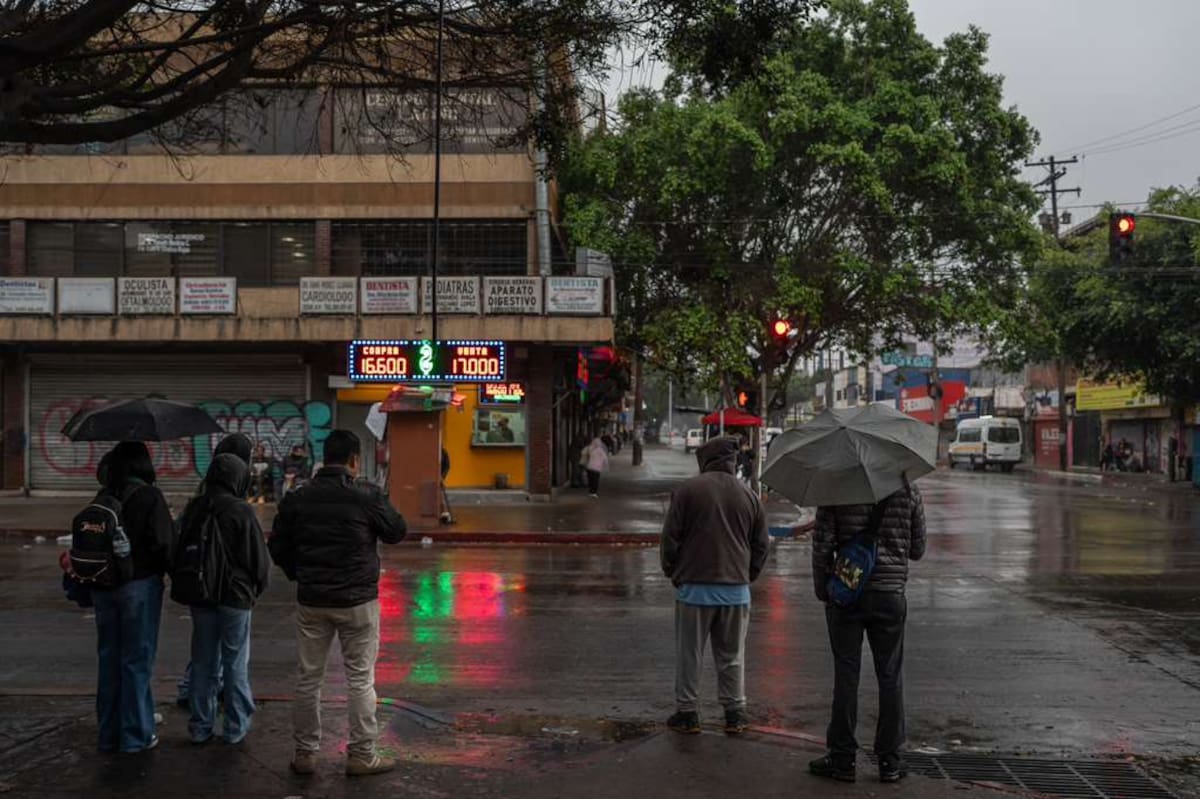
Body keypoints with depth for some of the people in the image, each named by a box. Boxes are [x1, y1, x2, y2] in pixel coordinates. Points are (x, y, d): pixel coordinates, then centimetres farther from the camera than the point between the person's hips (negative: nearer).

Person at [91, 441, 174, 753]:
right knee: (137, 660, 4)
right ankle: (136, 735, 10)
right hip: (140, 585, -5)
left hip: (103, 587, 5)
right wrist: (173, 573, 1)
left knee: (109, 658, 14)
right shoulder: (150, 497, -13)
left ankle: (109, 733, 23)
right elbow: (163, 543, -16)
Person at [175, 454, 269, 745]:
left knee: (203, 661, 12)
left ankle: (201, 726, 18)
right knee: (235, 663, 6)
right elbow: (259, 558, -9)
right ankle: (236, 727, 12)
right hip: (235, 595, -5)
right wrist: (256, 589, 8)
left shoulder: (193, 509, 2)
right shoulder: (242, 512, -14)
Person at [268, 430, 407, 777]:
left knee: (308, 678, 13)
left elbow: (278, 547, 4)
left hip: (311, 601, 3)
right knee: (360, 680, 6)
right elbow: (397, 531, 0)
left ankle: (305, 753, 20)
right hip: (357, 601, -3)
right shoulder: (366, 496, -13)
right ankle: (362, 755, 11)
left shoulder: (297, 499, -2)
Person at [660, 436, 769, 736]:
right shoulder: (748, 495, 6)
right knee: (732, 655, 12)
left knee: (688, 654, 8)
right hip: (736, 589, 3)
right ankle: (735, 713, 16)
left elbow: (670, 537, -3)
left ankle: (686, 712, 13)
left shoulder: (688, 490, -4)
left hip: (694, 587, -3)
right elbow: (761, 544, 10)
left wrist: (673, 573, 10)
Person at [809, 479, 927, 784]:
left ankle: (842, 758, 9)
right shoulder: (909, 492, 2)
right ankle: (889, 761, 13)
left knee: (846, 675, 4)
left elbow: (822, 544, -7)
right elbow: (917, 550, 8)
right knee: (890, 677, 8)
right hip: (890, 594, 2)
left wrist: (821, 588, 5)